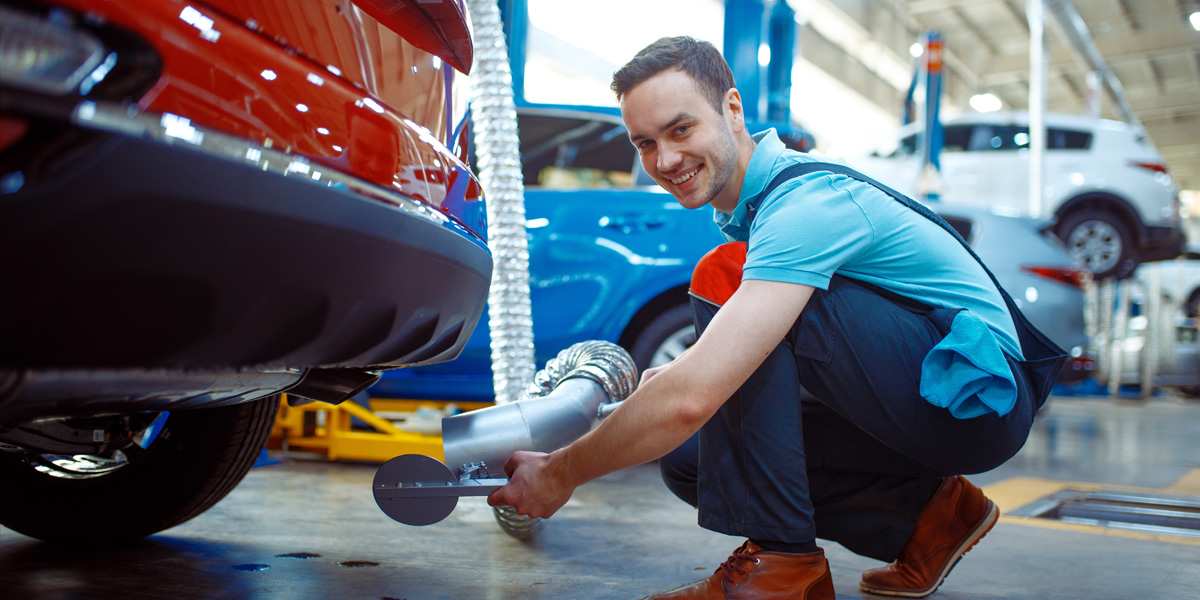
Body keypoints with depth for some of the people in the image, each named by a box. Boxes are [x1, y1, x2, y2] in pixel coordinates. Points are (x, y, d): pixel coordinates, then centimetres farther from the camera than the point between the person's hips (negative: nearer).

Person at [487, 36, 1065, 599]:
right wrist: (683, 375, -3)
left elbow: (691, 398, -33)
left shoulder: (805, 201, -25)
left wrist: (559, 474, -20)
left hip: (981, 391, -9)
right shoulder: (741, 202, 6)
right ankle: (925, 513, 6)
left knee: (723, 281, -23)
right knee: (689, 456, -1)